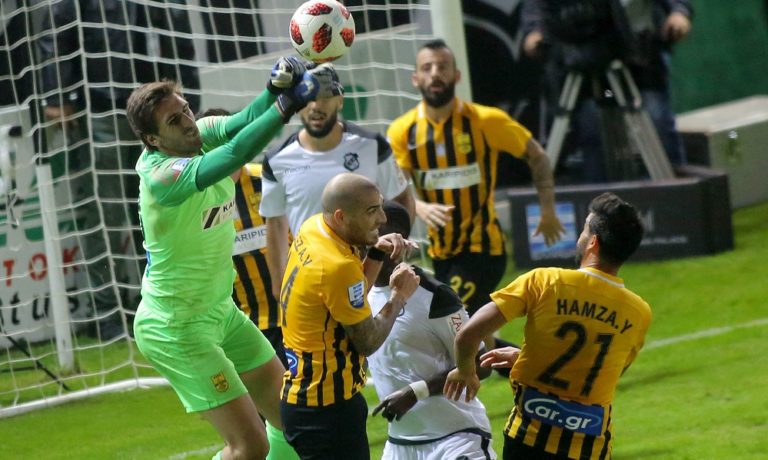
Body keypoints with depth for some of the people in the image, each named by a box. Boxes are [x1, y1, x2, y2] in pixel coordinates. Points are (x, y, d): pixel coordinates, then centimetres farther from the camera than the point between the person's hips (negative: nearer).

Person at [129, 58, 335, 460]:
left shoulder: (202, 135, -4)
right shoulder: (161, 175, -27)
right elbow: (236, 154, -41)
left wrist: (276, 89, -42)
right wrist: (288, 103, -45)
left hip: (221, 312, 9)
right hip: (177, 328, -9)